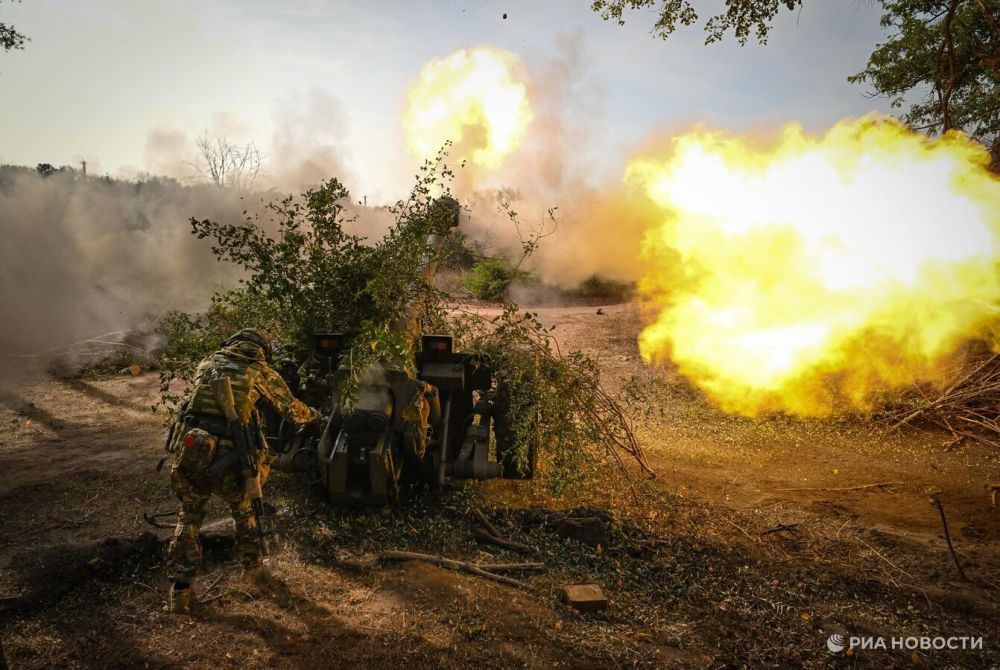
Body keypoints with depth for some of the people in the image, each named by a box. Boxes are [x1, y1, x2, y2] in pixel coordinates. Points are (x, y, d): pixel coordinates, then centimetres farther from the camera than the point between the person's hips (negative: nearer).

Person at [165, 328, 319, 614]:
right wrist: (313, 414, 34)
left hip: (189, 453, 3)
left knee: (189, 518, 22)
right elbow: (293, 410, 14)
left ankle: (180, 589, 19)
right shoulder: (260, 370, 7)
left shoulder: (207, 363, 16)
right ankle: (252, 567, 38)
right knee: (245, 510, 25)